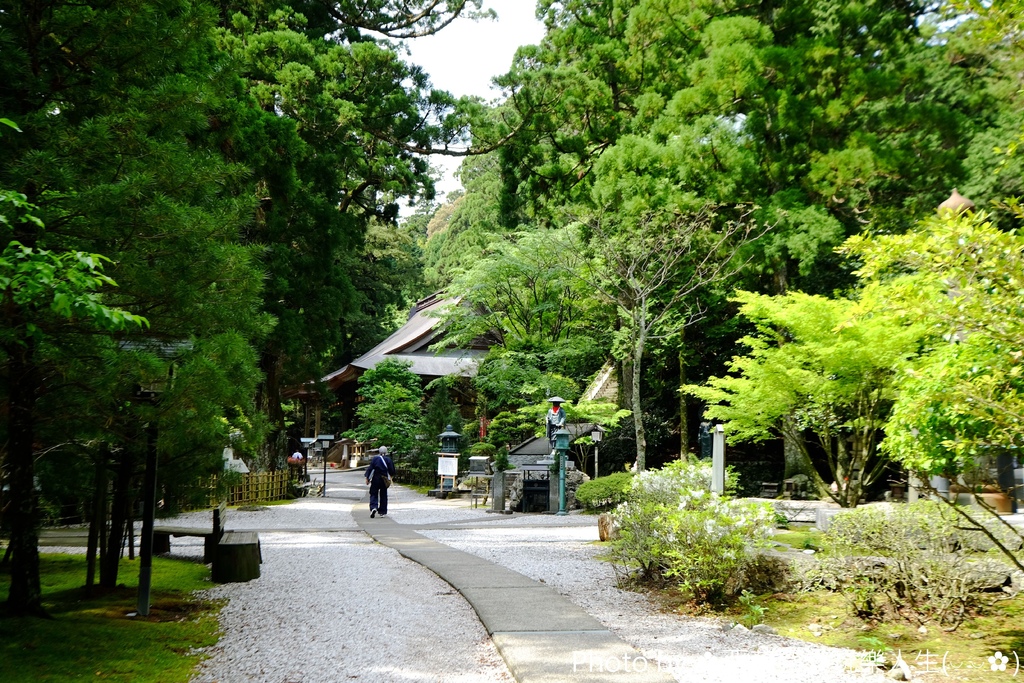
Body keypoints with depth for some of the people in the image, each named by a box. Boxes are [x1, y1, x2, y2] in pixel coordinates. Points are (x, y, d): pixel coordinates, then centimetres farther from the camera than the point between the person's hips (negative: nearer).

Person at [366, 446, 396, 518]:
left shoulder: (375, 458, -5)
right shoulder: (388, 459, -2)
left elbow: (370, 468, -7)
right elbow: (392, 470, 1)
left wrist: (367, 478, -3)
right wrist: (391, 475, 23)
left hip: (375, 479, -1)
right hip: (384, 479, 2)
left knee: (374, 494, 5)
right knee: (383, 496, 11)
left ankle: (373, 507, -20)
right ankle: (383, 512, 12)